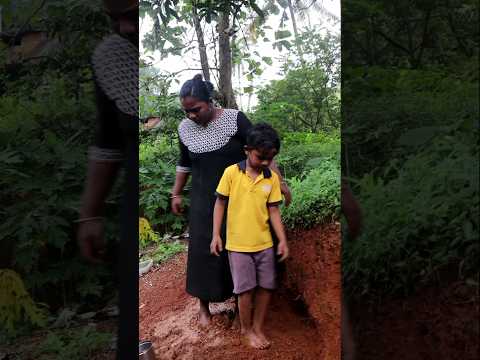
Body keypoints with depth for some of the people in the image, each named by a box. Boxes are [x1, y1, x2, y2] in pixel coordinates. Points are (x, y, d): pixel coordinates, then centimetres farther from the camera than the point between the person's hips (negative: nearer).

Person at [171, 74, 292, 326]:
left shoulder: (234, 119, -13)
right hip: (204, 201, 3)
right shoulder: (184, 128, -1)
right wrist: (176, 194, 16)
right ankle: (204, 306, 23)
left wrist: (279, 181, -18)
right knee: (203, 251, 5)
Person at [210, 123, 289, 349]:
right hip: (238, 244, -3)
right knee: (246, 288, 4)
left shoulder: (272, 178, -2)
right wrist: (216, 235, -6)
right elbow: (220, 204, -3)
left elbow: (273, 210, 2)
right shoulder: (231, 173, -10)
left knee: (266, 286, 10)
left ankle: (258, 327, 30)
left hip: (264, 244, 3)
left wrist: (283, 240, -3)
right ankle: (246, 329, 27)